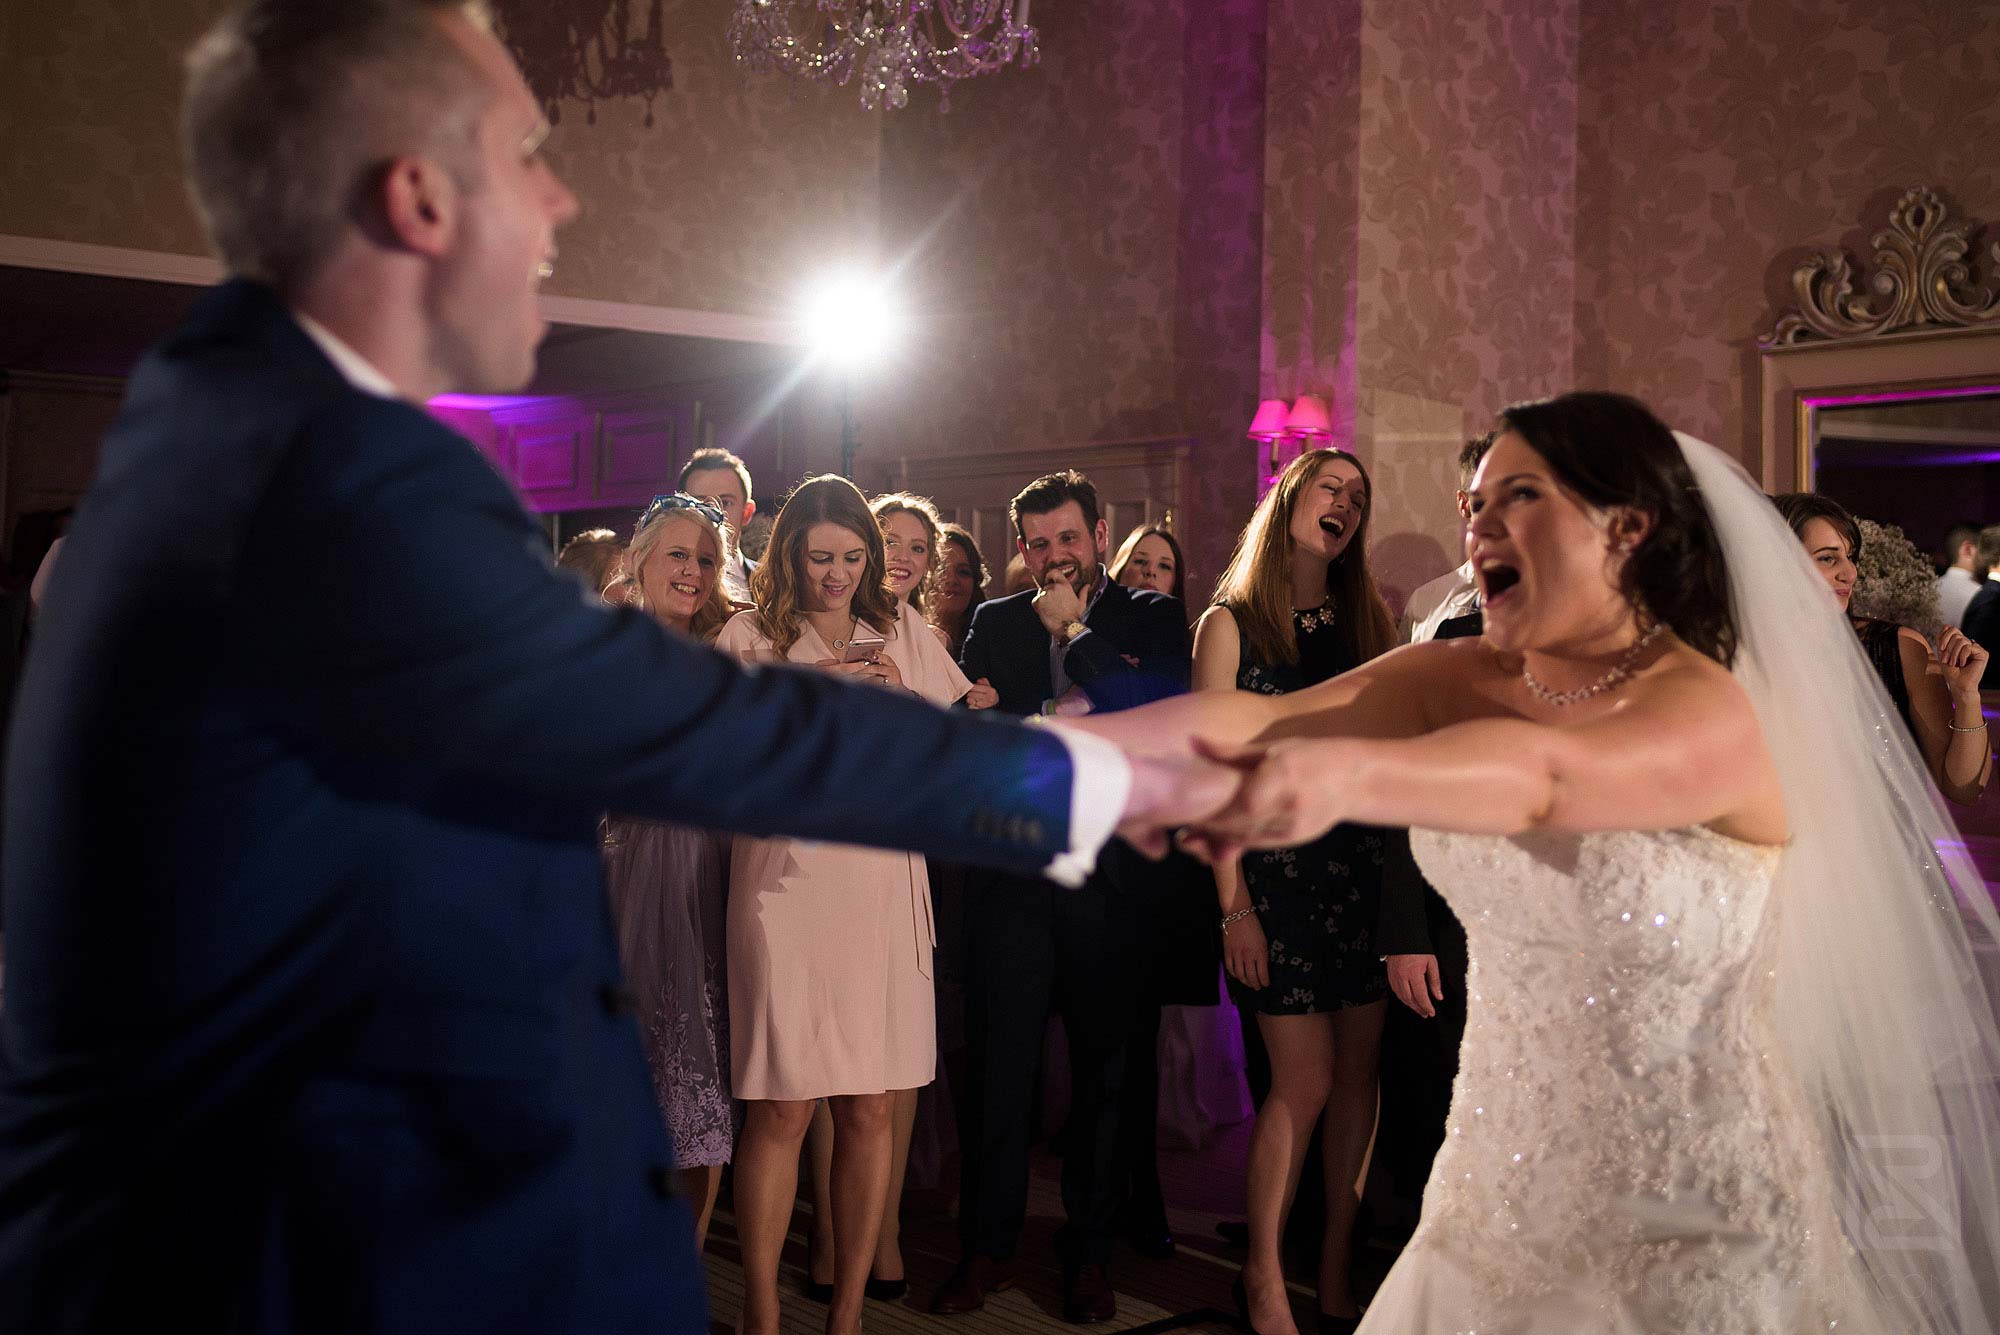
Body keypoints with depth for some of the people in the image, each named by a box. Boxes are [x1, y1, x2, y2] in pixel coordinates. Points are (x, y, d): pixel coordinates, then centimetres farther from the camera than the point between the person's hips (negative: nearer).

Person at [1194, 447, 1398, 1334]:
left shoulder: (1370, 620, 12)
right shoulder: (1230, 623, 0)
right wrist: (1233, 902, -9)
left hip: (1364, 865, 4)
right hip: (1277, 869, -4)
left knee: (1359, 1072, 6)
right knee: (1304, 1081, -3)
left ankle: (1336, 1262, 21)